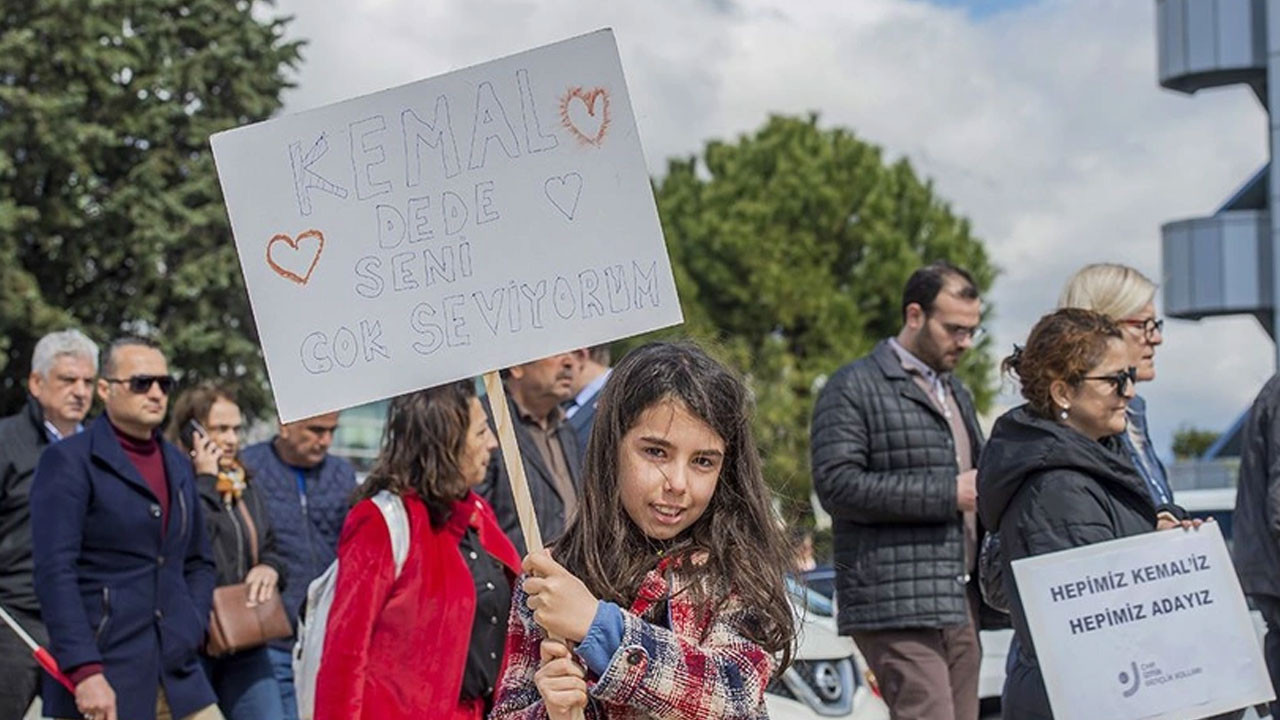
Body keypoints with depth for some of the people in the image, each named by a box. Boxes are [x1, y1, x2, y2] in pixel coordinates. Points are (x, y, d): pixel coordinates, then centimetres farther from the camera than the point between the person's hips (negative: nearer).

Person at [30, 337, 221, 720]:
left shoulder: (178, 465, 17)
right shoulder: (68, 461, -4)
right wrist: (85, 672, -19)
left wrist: (193, 627, 8)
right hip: (103, 681, -6)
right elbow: (55, 573, -12)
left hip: (178, 675, 6)